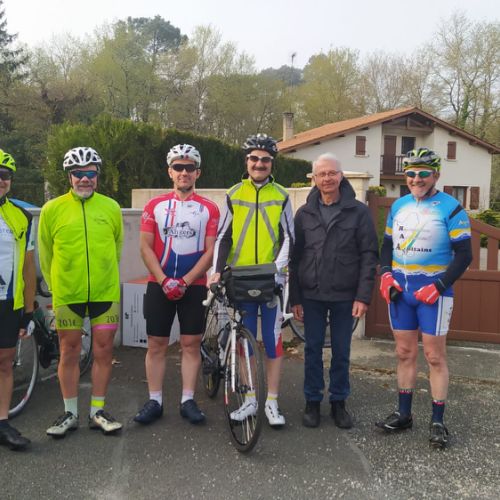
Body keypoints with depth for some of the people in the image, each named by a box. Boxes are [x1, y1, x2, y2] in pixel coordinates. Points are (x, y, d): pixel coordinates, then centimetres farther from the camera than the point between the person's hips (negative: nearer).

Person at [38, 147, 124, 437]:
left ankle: (98, 412, 21)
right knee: (69, 353, 9)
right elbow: (45, 253, 7)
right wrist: (55, 285, 10)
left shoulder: (111, 207, 1)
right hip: (67, 295, -1)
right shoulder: (52, 209, -2)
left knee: (104, 351, 7)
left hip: (106, 293, 1)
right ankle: (70, 413, 23)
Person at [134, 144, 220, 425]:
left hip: (194, 286, -1)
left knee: (191, 343, 4)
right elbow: (146, 247, -1)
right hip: (159, 285, 1)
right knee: (157, 344, 5)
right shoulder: (155, 206, 4)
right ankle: (155, 401, 16)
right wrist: (164, 280, -12)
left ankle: (188, 401, 15)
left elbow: (210, 251, -4)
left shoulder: (209, 209, 1)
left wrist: (185, 281, -13)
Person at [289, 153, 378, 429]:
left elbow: (369, 255, -4)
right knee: (313, 350, 9)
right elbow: (295, 258, 5)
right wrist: (295, 298, 1)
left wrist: (363, 296, -10)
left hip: (344, 296, -1)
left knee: (341, 352, 10)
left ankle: (338, 402, 25)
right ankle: (312, 402, 23)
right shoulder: (304, 213, 4)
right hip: (312, 295, 1)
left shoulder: (358, 211, -2)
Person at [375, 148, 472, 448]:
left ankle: (438, 421, 12)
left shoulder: (451, 208, -8)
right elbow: (387, 244, 16)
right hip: (399, 290, 5)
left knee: (435, 356, 0)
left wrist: (438, 286, -16)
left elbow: (464, 255, -9)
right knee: (405, 353, 12)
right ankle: (404, 414, 24)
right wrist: (385, 275, 0)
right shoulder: (398, 205, 9)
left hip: (432, 291, -5)